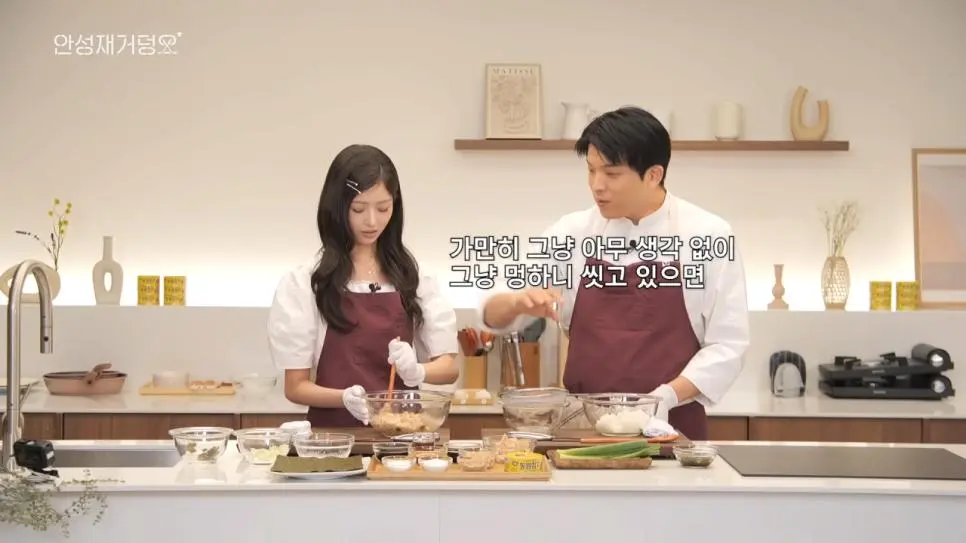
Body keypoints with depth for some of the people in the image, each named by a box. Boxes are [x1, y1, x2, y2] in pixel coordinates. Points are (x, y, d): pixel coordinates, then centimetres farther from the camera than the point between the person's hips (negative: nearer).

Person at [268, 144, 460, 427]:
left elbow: (449, 366, 6)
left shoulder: (412, 276, 8)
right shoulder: (305, 282, 0)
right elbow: (296, 386, 0)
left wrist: (416, 371, -15)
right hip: (336, 431, -2)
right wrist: (345, 397, -19)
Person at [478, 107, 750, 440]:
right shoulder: (572, 232, 3)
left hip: (672, 427, -2)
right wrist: (518, 302, -15)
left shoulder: (710, 236, -4)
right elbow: (494, 314, 7)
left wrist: (664, 397, -15)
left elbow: (726, 344, -3)